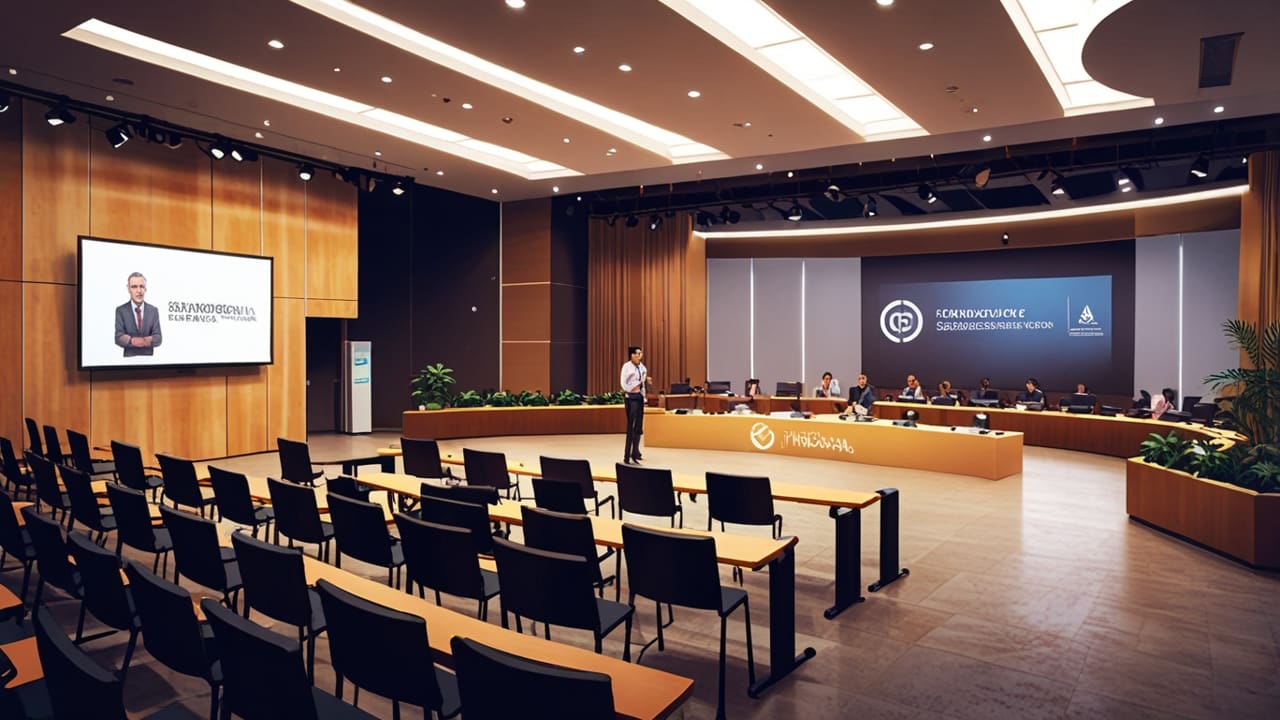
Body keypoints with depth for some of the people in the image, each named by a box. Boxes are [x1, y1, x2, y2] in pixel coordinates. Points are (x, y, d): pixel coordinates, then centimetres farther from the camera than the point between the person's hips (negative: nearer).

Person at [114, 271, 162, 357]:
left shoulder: (154, 310, 4)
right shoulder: (121, 310, 1)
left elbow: (158, 338, -3)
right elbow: (118, 337, -7)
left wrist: (148, 340, -23)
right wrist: (131, 340, -27)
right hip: (129, 358, -1)